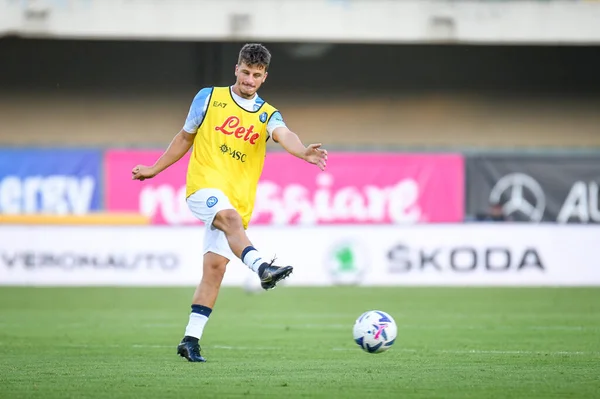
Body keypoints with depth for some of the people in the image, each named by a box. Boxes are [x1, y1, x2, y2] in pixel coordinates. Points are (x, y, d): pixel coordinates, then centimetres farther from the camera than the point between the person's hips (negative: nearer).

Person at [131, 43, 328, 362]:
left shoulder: (267, 115, 8)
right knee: (230, 217, -35)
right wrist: (154, 169, 21)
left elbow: (284, 136, -15)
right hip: (204, 184, -3)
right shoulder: (209, 98, 7)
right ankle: (262, 267, -60)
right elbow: (185, 136, 18)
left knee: (215, 266, -2)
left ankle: (191, 340, 2)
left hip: (238, 198, 3)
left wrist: (304, 152, -37)